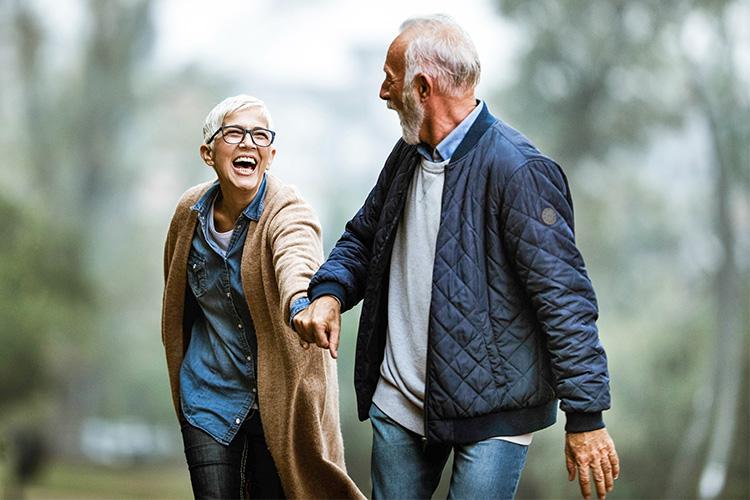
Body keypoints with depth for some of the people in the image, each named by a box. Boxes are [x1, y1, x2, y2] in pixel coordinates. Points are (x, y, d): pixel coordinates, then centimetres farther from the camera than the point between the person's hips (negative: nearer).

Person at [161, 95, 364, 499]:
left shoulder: (287, 212, -18)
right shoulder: (190, 211, -3)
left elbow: (296, 262, -42)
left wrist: (302, 303, -64)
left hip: (277, 398, -3)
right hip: (208, 396, 3)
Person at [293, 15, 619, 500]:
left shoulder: (518, 170, -17)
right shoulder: (408, 155, 8)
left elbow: (564, 296, -18)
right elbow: (363, 237, 22)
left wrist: (586, 418, -19)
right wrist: (329, 292, -1)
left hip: (491, 411, -7)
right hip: (398, 403, 8)